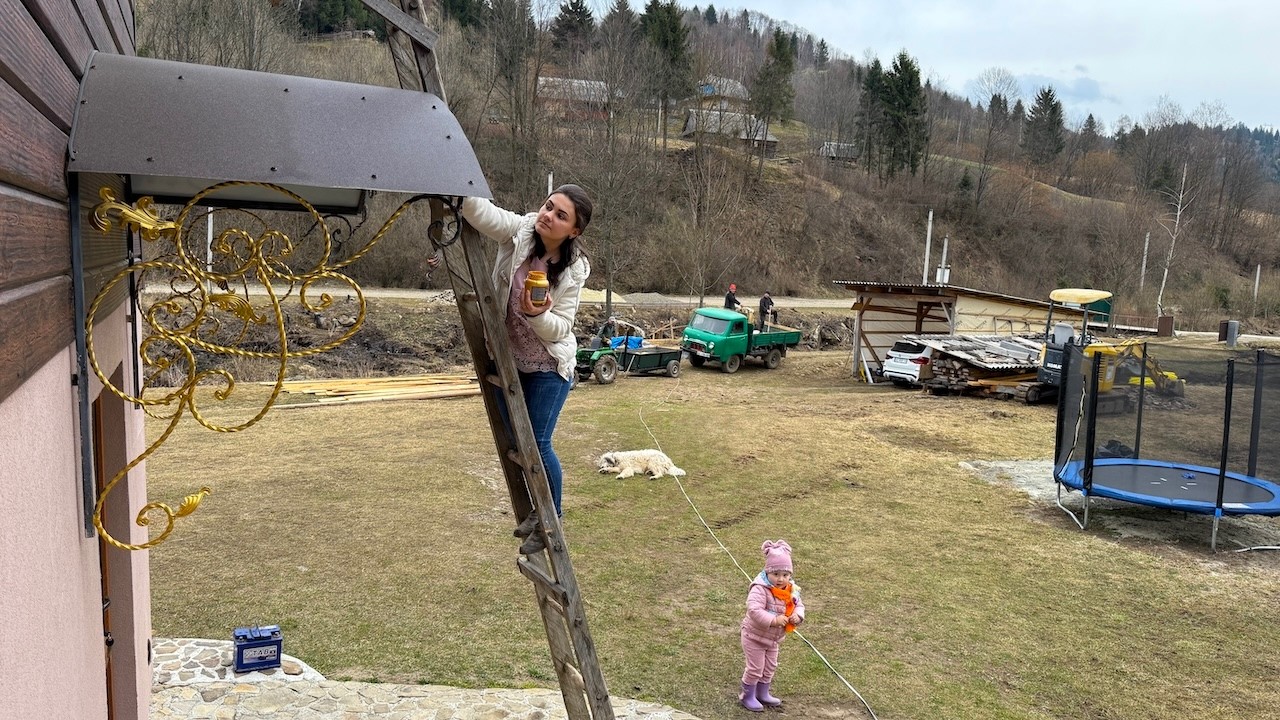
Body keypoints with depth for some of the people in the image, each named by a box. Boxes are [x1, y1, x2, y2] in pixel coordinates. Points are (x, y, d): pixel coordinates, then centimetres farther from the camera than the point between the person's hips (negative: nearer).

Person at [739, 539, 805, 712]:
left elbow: (799, 605, 2)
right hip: (755, 636, -7)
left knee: (770, 668, 21)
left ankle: (762, 694, 41)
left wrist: (797, 615, -20)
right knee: (755, 668, 3)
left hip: (773, 639, 7)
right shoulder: (759, 589, -32)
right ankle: (747, 696, 24)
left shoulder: (791, 590, -8)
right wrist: (774, 620, -42)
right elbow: (754, 610, -41)